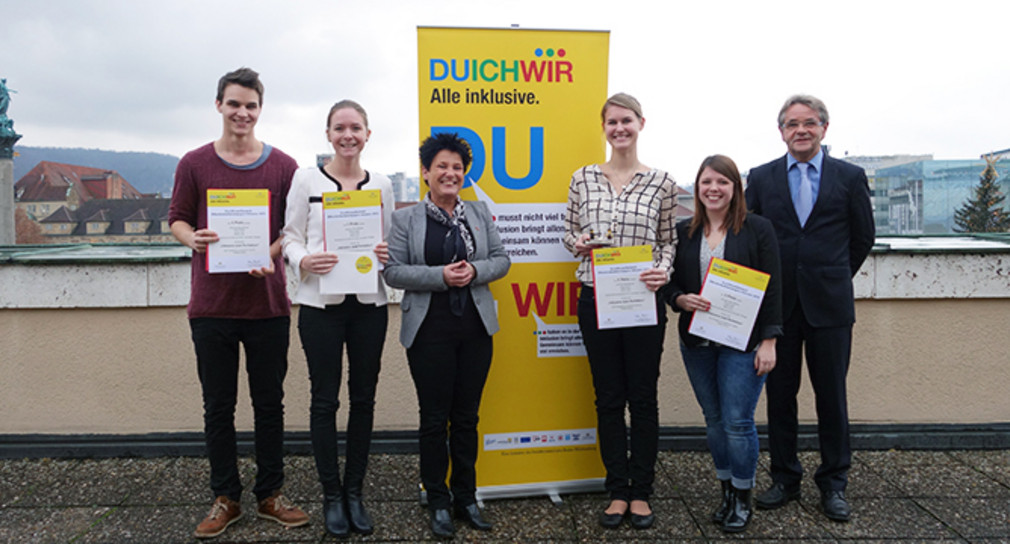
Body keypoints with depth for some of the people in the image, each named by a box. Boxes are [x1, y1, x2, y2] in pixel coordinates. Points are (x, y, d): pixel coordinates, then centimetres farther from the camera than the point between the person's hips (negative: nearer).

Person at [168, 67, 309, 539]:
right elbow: (177, 219, 9)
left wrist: (272, 256, -13)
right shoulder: (194, 164, 5)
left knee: (269, 403, 9)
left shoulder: (284, 167, 4)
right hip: (211, 304, 0)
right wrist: (193, 238, -14)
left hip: (268, 302, 0)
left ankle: (270, 495, 23)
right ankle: (225, 498, 23)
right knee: (218, 406, 8)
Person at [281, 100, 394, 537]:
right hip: (320, 303, -2)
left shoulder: (381, 184, 9)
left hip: (369, 303, 3)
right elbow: (291, 237, 2)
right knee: (325, 399, 3)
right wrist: (305, 261, -19)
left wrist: (387, 255, -7)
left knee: (363, 398, 8)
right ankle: (331, 496, 19)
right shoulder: (306, 180, 1)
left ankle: (354, 492, 23)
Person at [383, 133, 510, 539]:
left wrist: (475, 271, -12)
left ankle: (465, 498, 25)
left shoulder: (479, 213, 10)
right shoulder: (406, 219, 0)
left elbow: (501, 259, 8)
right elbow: (393, 271, -7)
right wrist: (441, 276, -18)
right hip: (430, 331, -3)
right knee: (434, 418, 5)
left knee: (467, 416, 10)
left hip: (475, 329, 3)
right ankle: (438, 502, 19)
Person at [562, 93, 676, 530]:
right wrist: (579, 243, -9)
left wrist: (664, 272, -14)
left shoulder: (662, 182, 1)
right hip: (595, 300, 1)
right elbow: (569, 233, 12)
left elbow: (669, 240, 5)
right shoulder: (583, 178, 5)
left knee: (643, 397, 6)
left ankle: (641, 492, 21)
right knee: (608, 397, 8)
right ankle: (617, 490, 22)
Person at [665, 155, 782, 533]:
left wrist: (769, 342, -9)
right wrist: (681, 299, -12)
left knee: (737, 421, -3)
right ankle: (726, 492, 27)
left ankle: (742, 500, 16)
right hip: (696, 343, 4)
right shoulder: (683, 232, 8)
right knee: (713, 419, 12)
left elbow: (772, 288, -5)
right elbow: (671, 282, 11)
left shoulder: (758, 228, -2)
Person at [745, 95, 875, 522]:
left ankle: (833, 483, 21)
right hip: (777, 304, 1)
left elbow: (863, 238, 10)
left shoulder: (850, 177, 4)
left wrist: (833, 278, 12)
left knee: (832, 396, 7)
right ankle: (785, 479, 22)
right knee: (779, 394, 8)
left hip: (829, 305, -1)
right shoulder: (761, 178, 5)